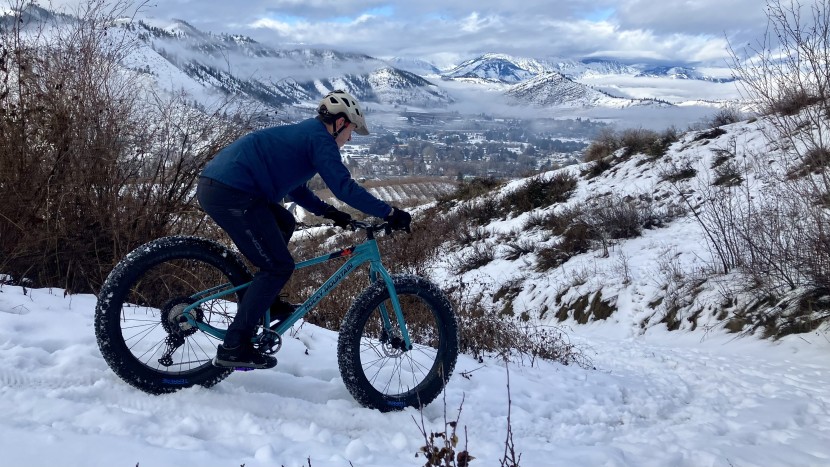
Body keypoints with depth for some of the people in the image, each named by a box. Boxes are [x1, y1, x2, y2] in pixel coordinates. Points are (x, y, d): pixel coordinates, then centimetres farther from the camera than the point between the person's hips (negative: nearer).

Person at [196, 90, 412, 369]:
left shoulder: (302, 134, 26)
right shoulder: (320, 138, -3)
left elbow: (294, 189, 31)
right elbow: (344, 187, -15)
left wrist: (328, 212, 23)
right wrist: (390, 213, -12)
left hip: (213, 185, 10)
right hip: (231, 194, -10)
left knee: (284, 223, 25)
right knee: (279, 267, -4)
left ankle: (266, 301, 24)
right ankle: (234, 347, -4)